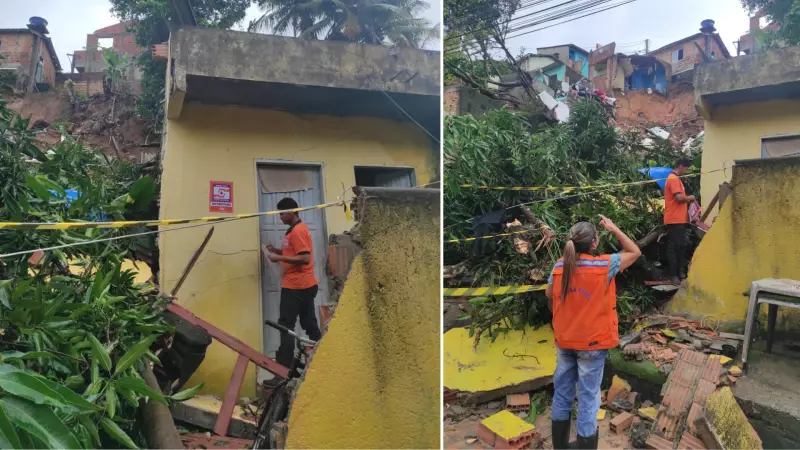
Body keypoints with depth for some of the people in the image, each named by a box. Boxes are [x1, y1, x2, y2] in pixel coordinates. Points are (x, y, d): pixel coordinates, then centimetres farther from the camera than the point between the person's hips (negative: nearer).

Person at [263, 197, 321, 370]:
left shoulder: (296, 231, -16)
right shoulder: (300, 228, 16)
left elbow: (304, 258, -24)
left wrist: (279, 258, -21)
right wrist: (278, 251, 11)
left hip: (295, 286, -10)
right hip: (305, 285, 10)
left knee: (286, 325, -7)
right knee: (309, 324, 14)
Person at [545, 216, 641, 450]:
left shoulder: (559, 266, -5)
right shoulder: (604, 265, -16)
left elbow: (549, 295, 11)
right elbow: (635, 252, -1)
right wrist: (614, 229, 1)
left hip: (564, 341, 4)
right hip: (592, 342, -4)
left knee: (562, 392, 15)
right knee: (588, 397, 6)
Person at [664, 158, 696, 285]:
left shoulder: (675, 179, 19)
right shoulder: (673, 179, -14)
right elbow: (679, 197, -24)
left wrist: (687, 200, 9)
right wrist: (690, 198, -6)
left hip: (680, 219, 11)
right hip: (675, 220, -11)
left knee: (681, 246, 15)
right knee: (673, 247, -6)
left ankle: (680, 271, 23)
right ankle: (673, 275, -2)